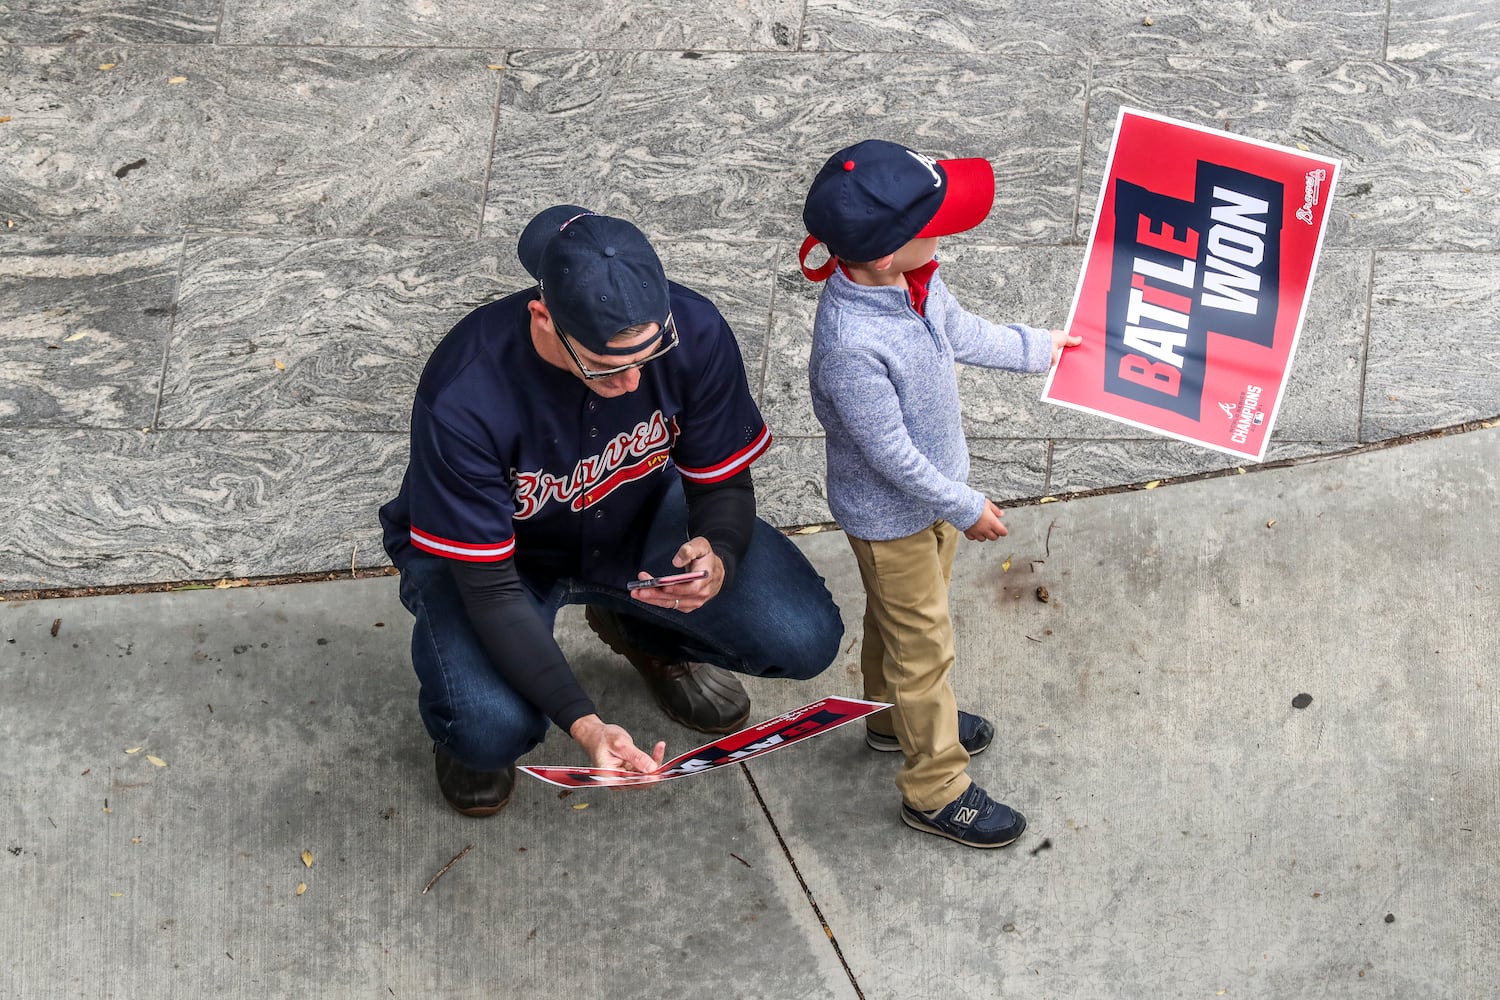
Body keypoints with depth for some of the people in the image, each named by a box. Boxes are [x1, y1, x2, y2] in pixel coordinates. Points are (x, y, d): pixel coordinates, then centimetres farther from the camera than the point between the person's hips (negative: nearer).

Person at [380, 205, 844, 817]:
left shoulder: (694, 333, -27)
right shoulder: (462, 396, -37)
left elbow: (723, 483, -11)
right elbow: (490, 586, -31)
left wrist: (718, 559, -36)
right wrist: (583, 724, -42)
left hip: (638, 521, 4)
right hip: (497, 549, -4)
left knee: (806, 639, -15)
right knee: (494, 729, -32)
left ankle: (645, 633, 17)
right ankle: (465, 726, 10)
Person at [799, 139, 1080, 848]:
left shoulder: (911, 278, -16)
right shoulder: (851, 345, -42)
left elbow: (959, 333, 7)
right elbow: (889, 452, -29)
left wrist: (1037, 348, 19)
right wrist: (964, 508, -17)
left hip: (929, 489, 8)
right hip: (889, 516, -8)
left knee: (901, 620, 30)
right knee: (922, 644, 10)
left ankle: (895, 718, 55)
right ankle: (936, 790, 28)